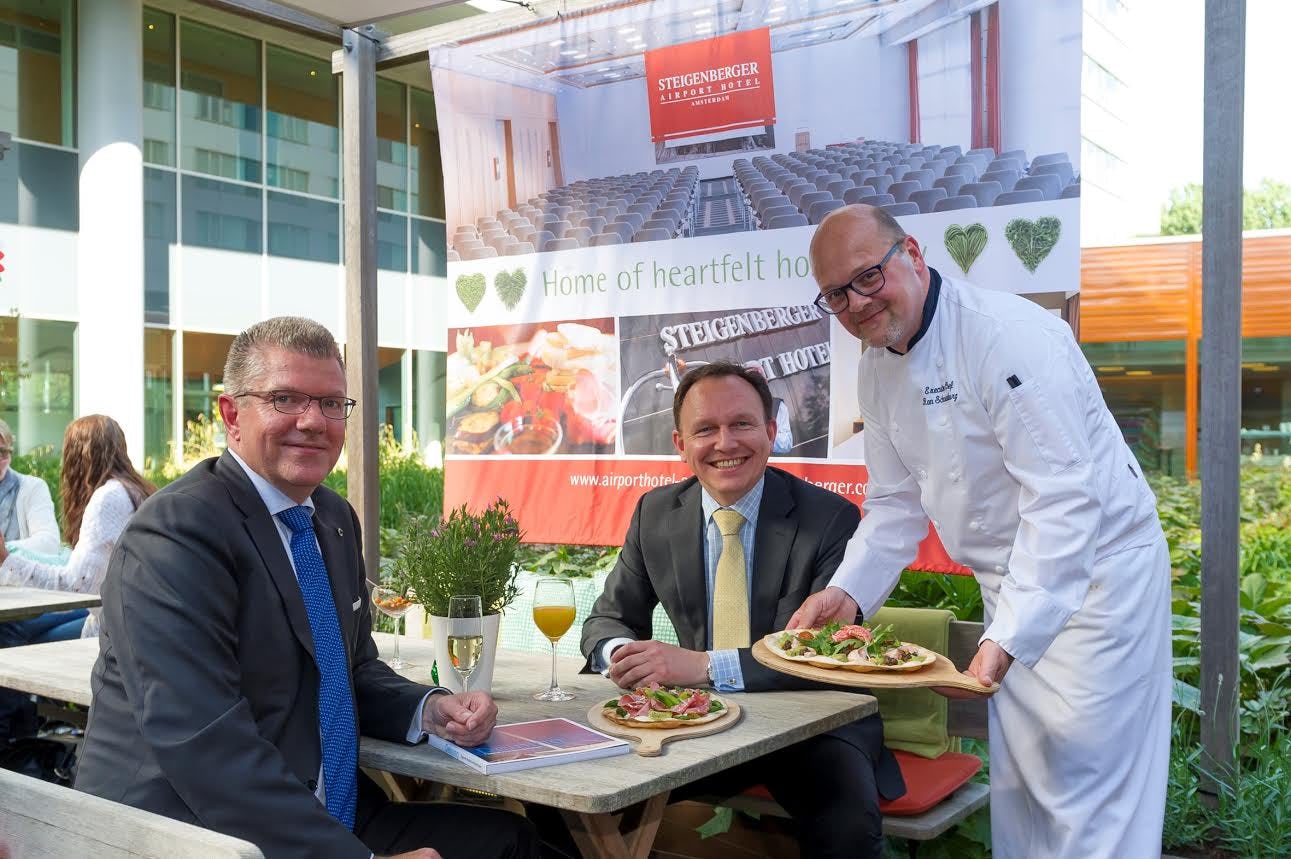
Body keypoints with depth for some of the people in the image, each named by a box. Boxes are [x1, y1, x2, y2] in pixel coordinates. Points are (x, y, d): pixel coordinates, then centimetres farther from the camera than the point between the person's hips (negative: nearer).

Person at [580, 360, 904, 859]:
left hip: (812, 721, -3)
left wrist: (705, 665, -31)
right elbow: (608, 619, 9)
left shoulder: (831, 518, -12)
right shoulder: (655, 514, 1)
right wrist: (621, 654, -18)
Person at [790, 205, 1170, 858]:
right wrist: (848, 591, -9)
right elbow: (897, 501, 7)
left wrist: (1007, 639, -36)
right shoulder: (878, 369, 1)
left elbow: (1063, 498, -29)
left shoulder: (1010, 336, -25)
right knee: (1016, 790, 17)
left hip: (1094, 576, -7)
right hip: (1010, 585, 8)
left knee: (1090, 807, -4)